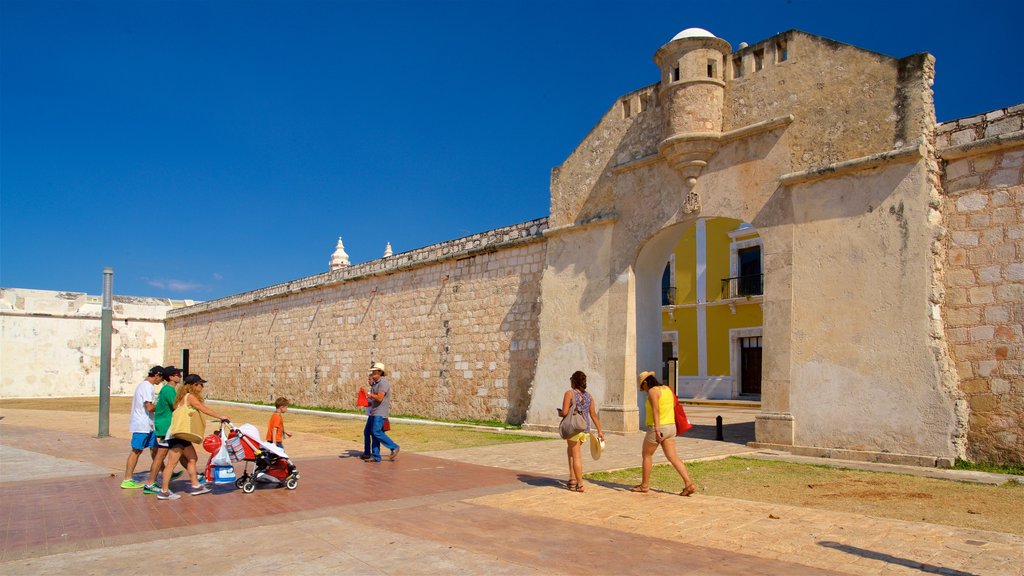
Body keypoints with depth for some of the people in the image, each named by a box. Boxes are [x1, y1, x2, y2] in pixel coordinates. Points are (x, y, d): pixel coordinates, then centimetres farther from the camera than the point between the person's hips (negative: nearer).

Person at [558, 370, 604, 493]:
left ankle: (580, 485, 3)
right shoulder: (588, 396, 8)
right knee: (570, 450, 25)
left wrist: (559, 413, 8)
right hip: (585, 429, 6)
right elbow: (594, 415, 8)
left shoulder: (569, 393, -9)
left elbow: (564, 412, -15)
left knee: (576, 456, 2)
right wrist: (599, 431, 12)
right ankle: (572, 478, 20)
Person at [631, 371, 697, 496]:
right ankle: (689, 484, -8)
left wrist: (657, 430, -31)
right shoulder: (667, 389, 11)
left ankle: (644, 485, 20)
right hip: (670, 427, 7)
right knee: (673, 457, 4)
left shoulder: (652, 391, -14)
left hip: (657, 428, -7)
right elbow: (673, 407, 19)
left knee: (647, 455, 11)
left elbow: (655, 410, -25)